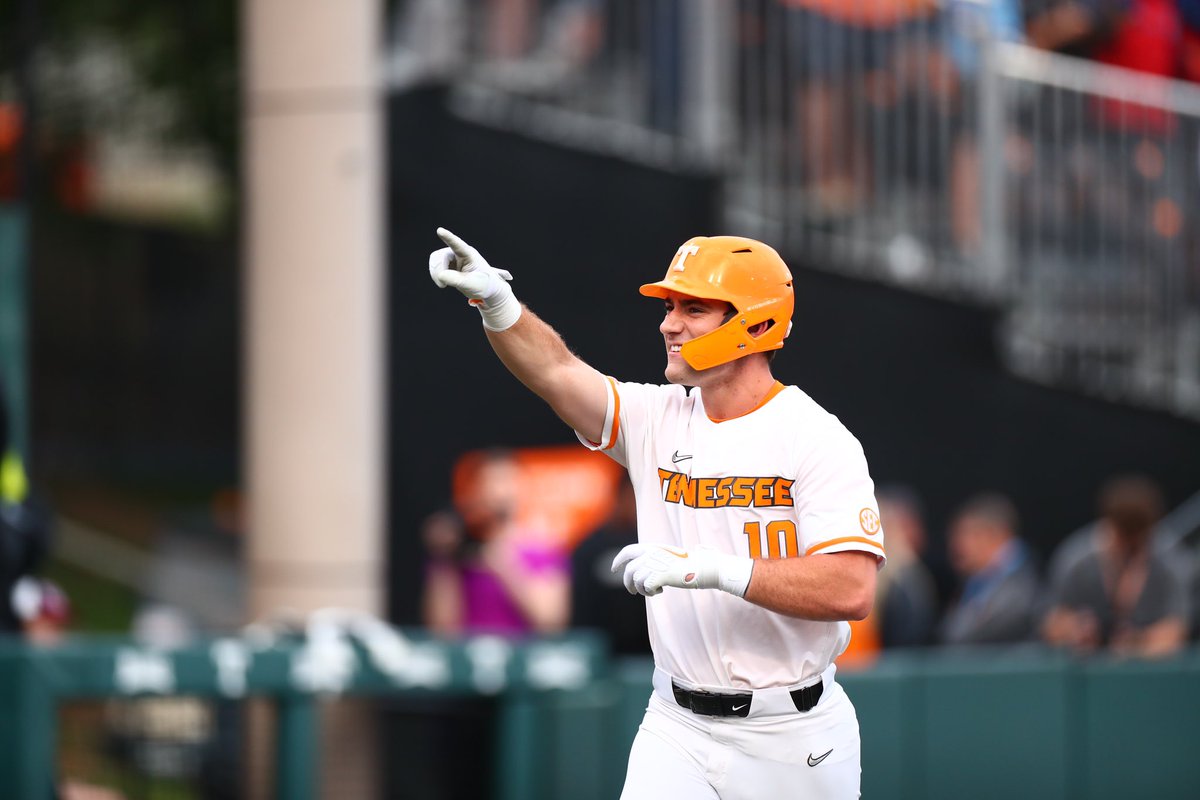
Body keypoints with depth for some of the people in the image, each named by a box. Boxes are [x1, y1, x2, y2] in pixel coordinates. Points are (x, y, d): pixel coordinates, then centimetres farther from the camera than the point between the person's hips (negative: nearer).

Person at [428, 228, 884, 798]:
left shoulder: (818, 441, -11)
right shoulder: (659, 419, 5)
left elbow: (852, 592, -21)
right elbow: (559, 373, -11)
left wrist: (713, 568, -28)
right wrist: (496, 302, -29)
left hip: (793, 741, -3)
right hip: (678, 727, 4)